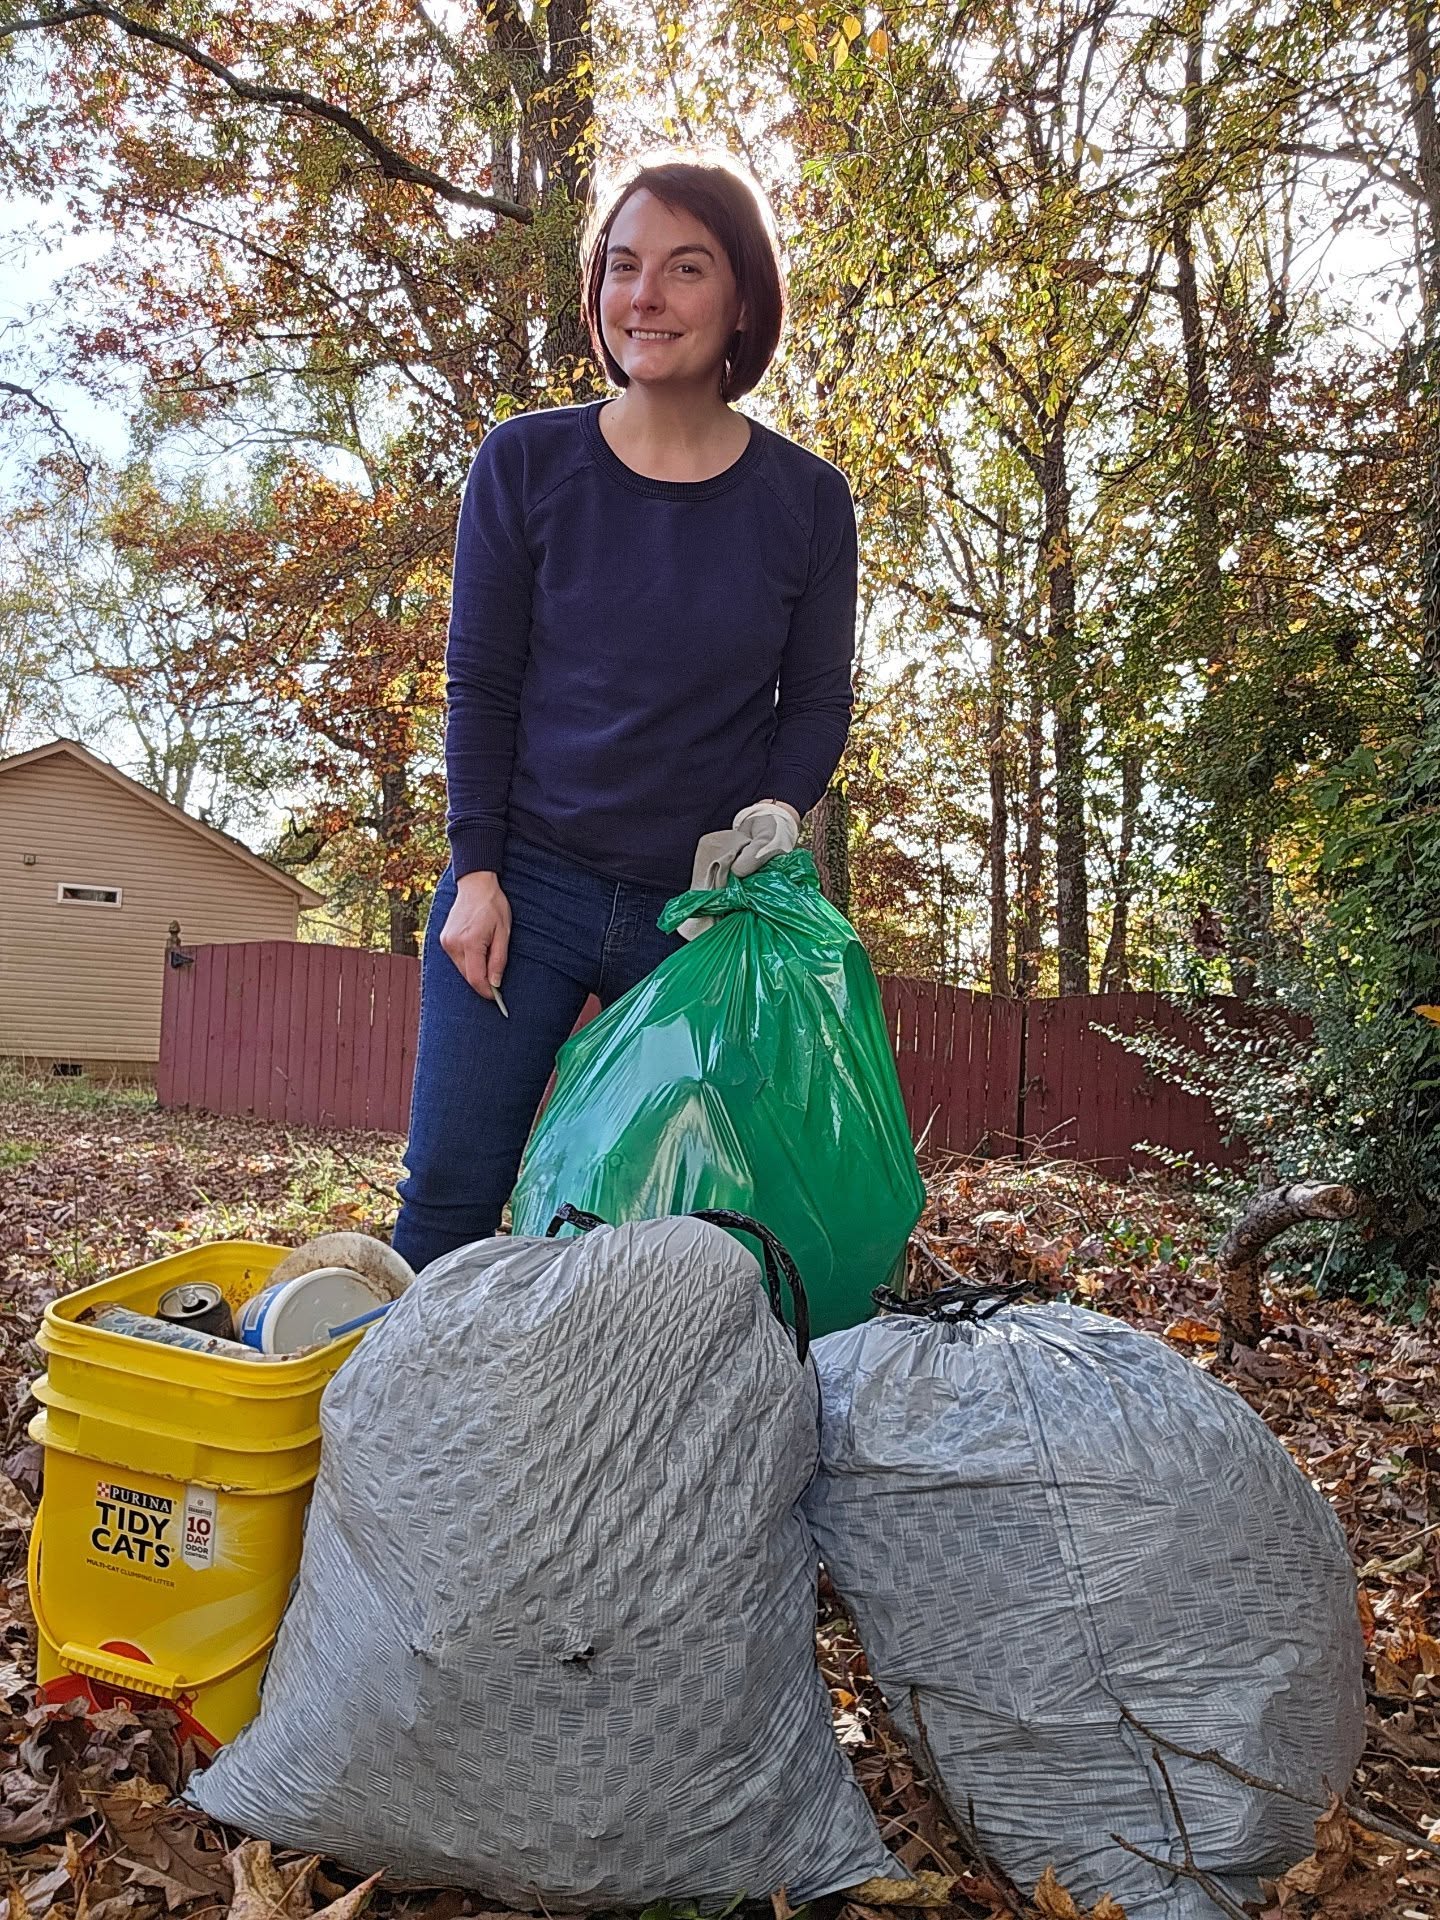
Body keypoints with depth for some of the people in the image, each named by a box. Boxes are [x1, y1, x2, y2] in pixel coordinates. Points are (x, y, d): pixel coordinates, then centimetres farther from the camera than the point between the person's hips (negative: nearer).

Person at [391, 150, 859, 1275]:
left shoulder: (806, 500, 1)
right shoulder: (527, 464, 0)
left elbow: (817, 701, 7)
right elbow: (480, 686, 1)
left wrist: (775, 814, -12)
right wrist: (477, 870, -6)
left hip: (708, 907, 1)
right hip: (526, 886, 0)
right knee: (450, 1190, -1)